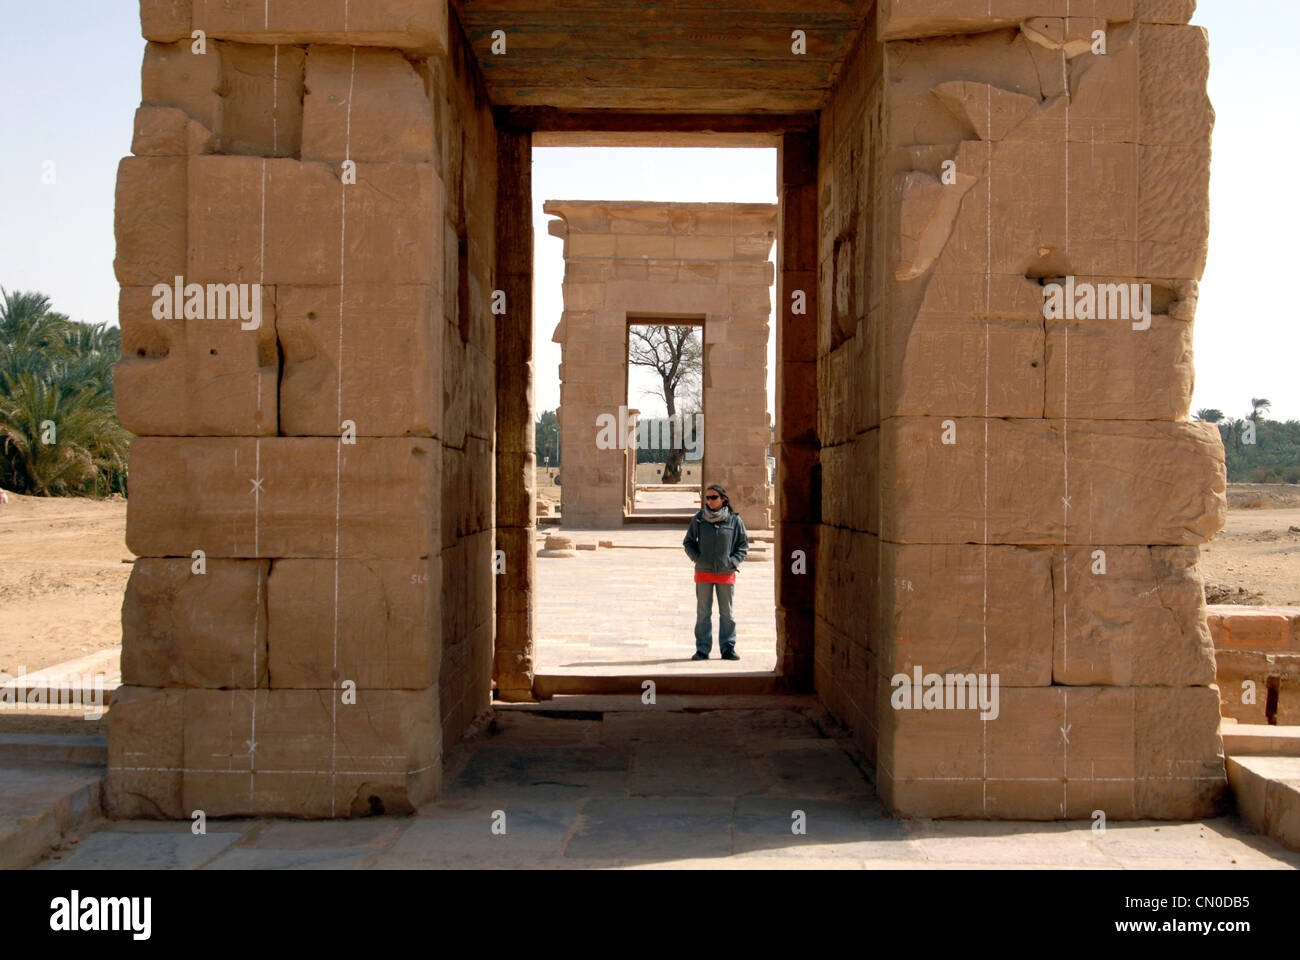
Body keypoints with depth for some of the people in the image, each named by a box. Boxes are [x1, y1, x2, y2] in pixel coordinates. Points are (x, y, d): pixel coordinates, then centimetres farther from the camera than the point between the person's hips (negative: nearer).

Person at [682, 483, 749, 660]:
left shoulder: (734, 520, 0)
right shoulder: (698, 519, 1)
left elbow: (744, 544, 8)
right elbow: (688, 542, 9)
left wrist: (734, 561, -5)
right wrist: (697, 558, -4)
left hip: (726, 573, 0)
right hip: (703, 572, 0)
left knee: (727, 613, 5)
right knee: (703, 612, 4)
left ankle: (728, 648, 13)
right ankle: (702, 649, 9)